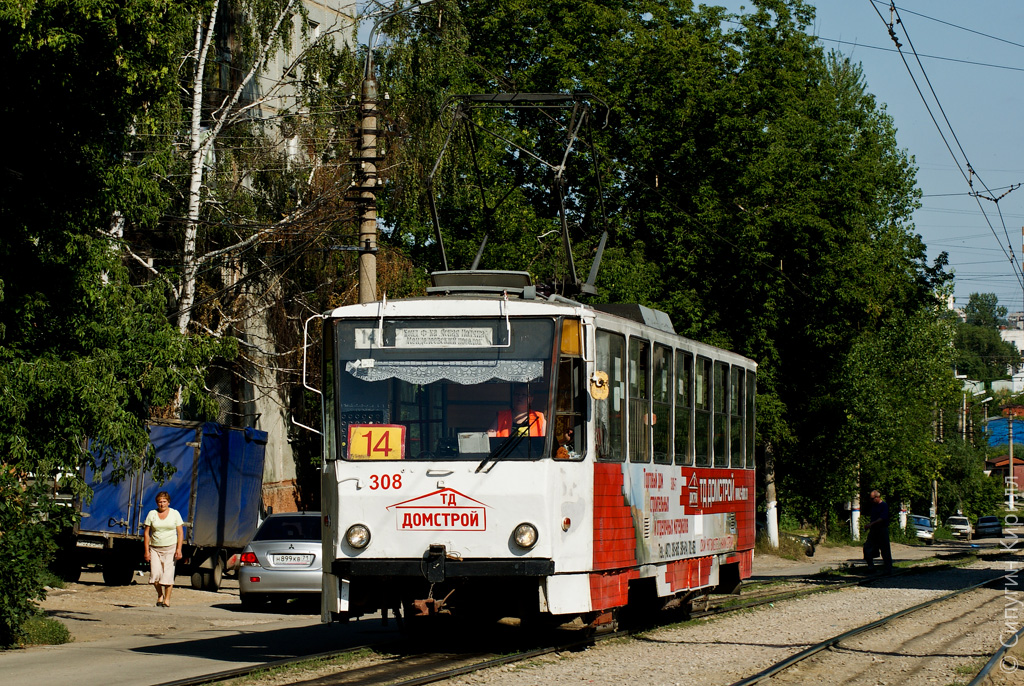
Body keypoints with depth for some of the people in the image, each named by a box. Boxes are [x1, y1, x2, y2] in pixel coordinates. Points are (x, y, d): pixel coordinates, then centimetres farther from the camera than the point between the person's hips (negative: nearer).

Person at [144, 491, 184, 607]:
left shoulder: (175, 514, 5)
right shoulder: (152, 514, 7)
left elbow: (180, 533, 2)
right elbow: (146, 533, 7)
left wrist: (179, 549, -8)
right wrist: (147, 551, -1)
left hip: (170, 548, -1)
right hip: (155, 548, 1)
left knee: (168, 575, -9)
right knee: (155, 574, -10)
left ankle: (167, 599, 0)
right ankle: (160, 595, 13)